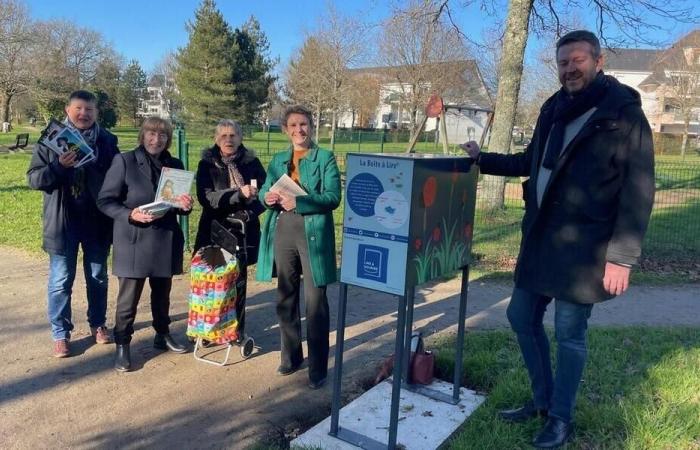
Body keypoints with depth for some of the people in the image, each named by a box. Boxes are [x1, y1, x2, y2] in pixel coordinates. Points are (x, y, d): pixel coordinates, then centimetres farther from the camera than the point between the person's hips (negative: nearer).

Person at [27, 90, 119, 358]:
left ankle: (98, 324, 32)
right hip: (62, 221, -1)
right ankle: (61, 333, 20)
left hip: (97, 220, 1)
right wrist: (58, 166, -24)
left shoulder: (107, 141, 2)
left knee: (98, 278, 15)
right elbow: (33, 179, -5)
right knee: (61, 280, 6)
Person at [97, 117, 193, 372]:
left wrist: (185, 205, -10)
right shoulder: (124, 161, -5)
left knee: (162, 293, 16)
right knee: (128, 296, 3)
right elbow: (105, 200, -7)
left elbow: (181, 203, 14)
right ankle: (122, 345, 17)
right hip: (134, 241, -4)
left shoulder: (175, 165, 8)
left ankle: (162, 335, 33)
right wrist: (130, 215, -23)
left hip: (165, 240, 4)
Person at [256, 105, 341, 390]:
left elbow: (333, 197, -12)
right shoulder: (278, 160, 14)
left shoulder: (325, 158, -2)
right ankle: (290, 356, 32)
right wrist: (267, 197, -13)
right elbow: (264, 191, 11)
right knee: (285, 298, 14)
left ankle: (318, 368, 11)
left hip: (313, 234, -5)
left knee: (315, 302, -1)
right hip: (282, 233, 5)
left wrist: (298, 202, -23)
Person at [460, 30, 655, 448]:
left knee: (569, 333, 4)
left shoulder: (625, 115, -8)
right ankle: (543, 398, 33)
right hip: (539, 238, 7)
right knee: (523, 318, 13)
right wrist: (482, 159, 20)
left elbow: (638, 192, -11)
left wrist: (622, 257, -16)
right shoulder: (554, 110, 12)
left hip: (581, 247, -7)